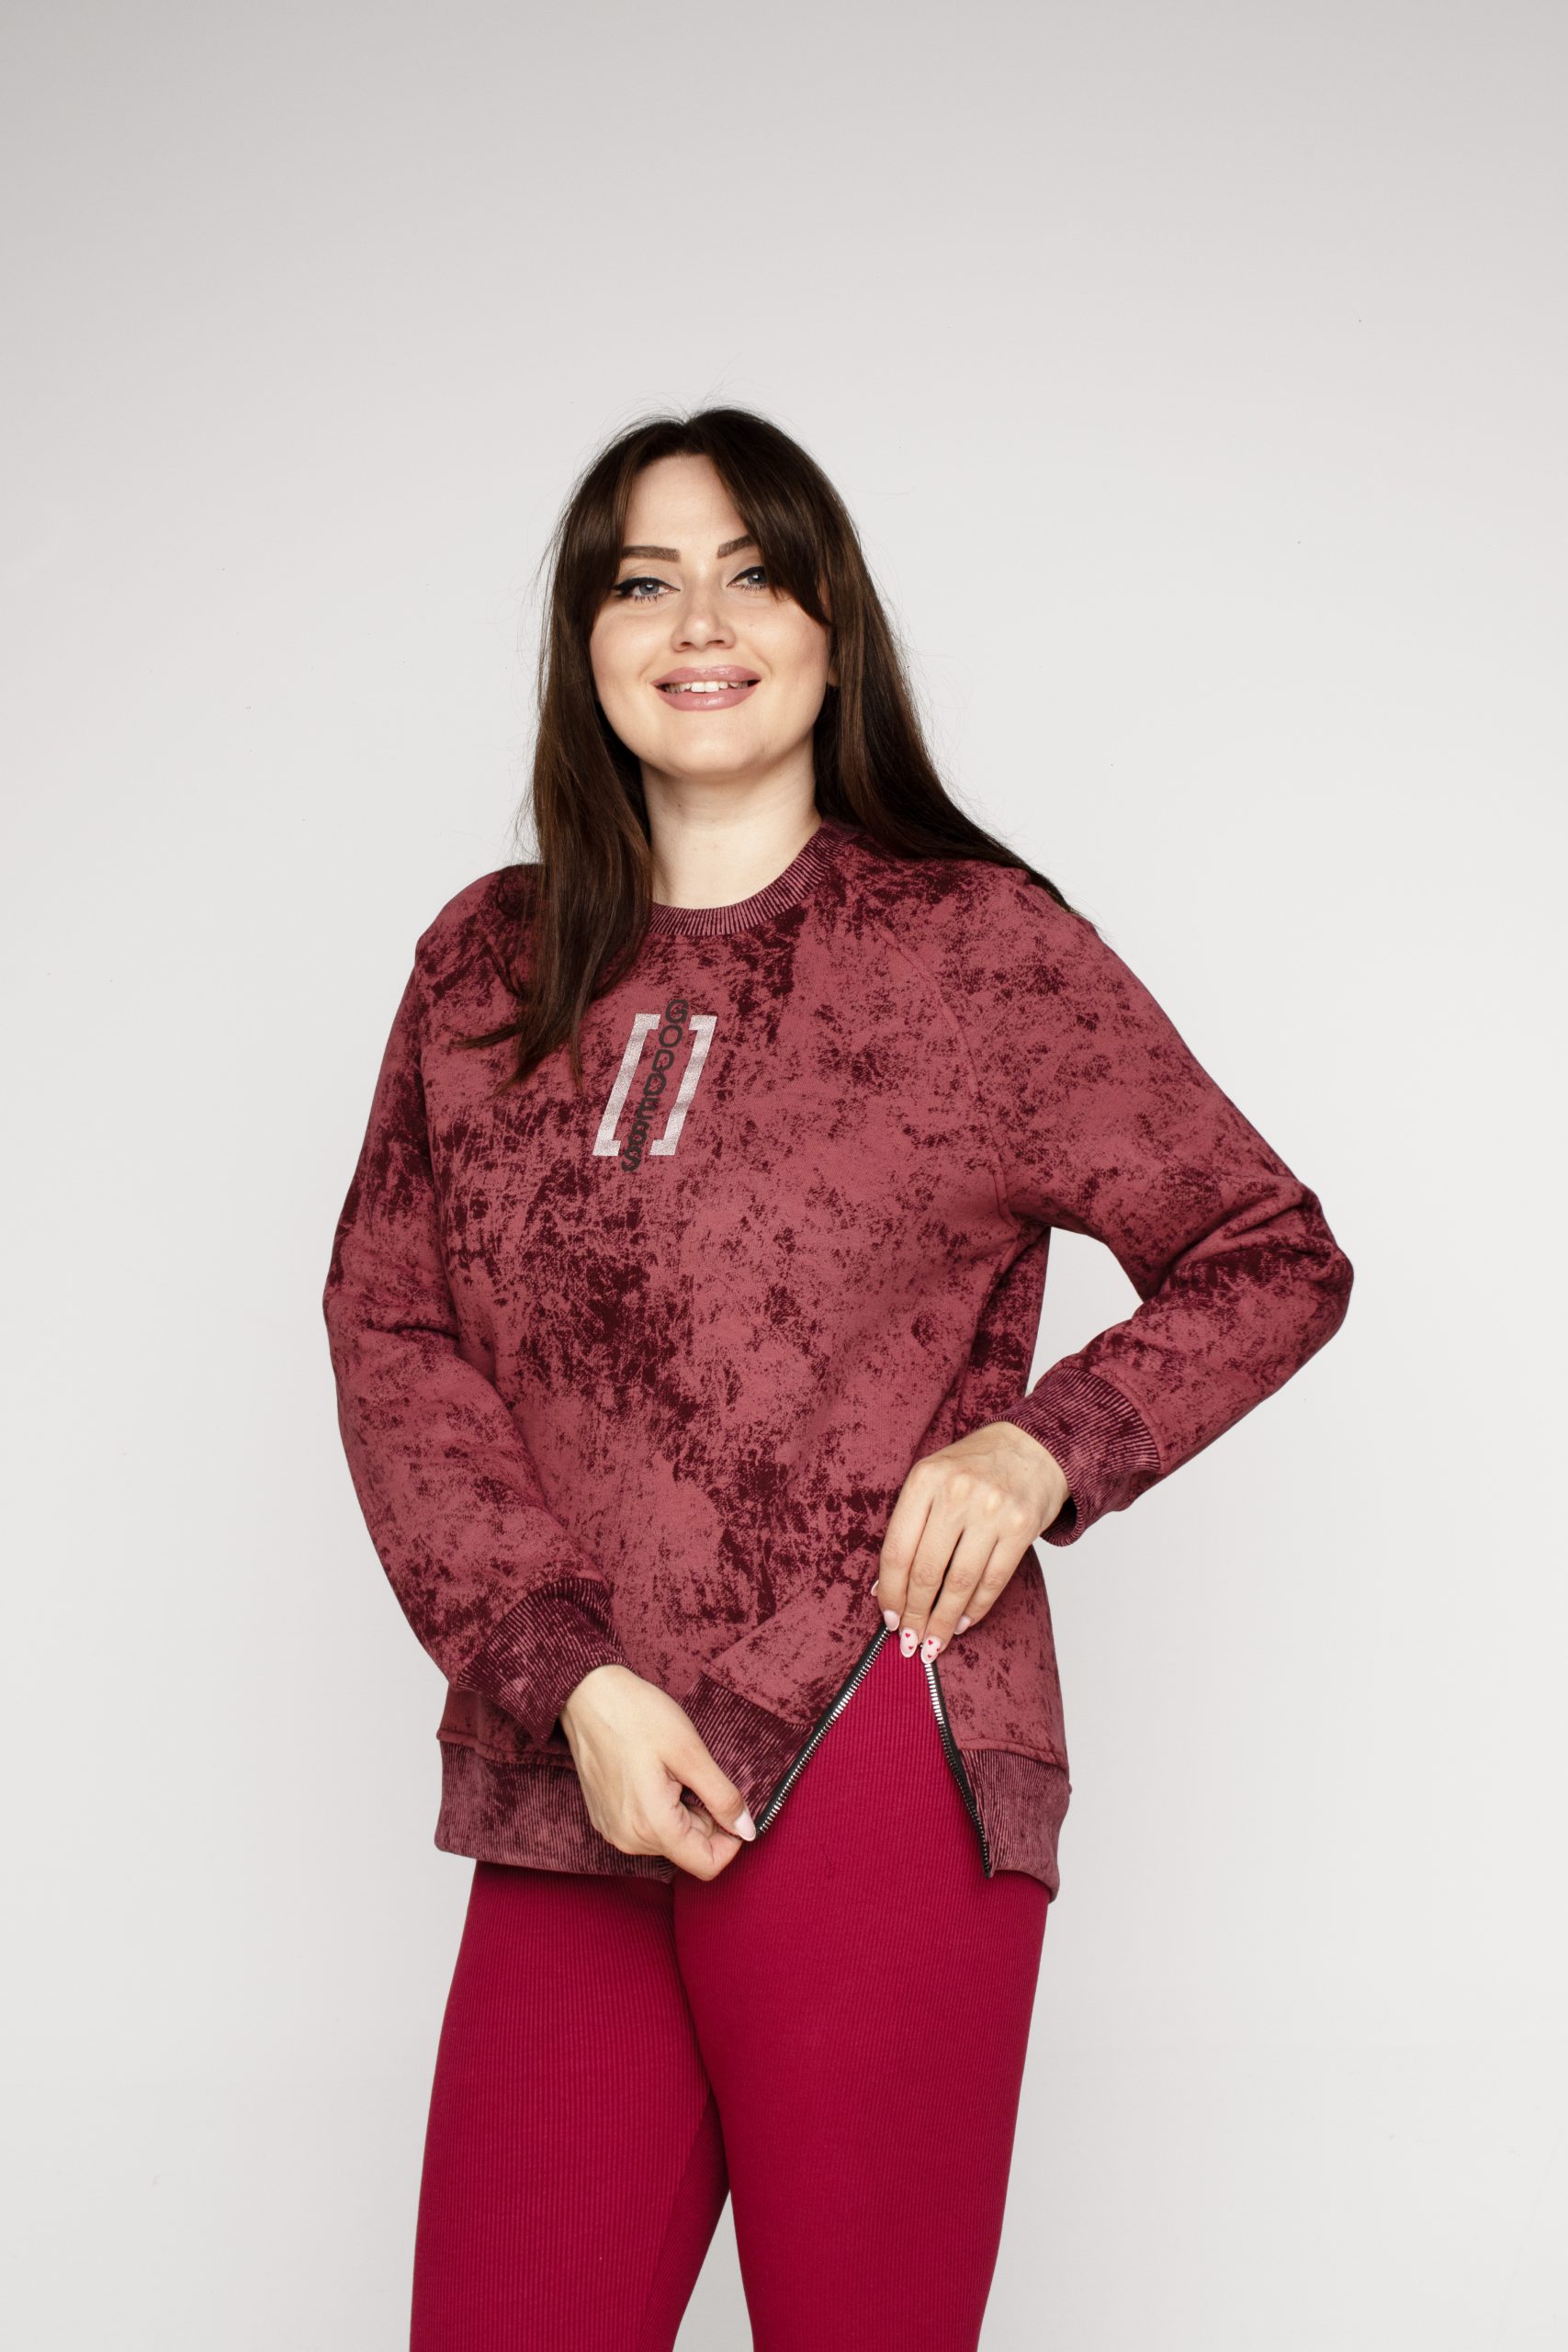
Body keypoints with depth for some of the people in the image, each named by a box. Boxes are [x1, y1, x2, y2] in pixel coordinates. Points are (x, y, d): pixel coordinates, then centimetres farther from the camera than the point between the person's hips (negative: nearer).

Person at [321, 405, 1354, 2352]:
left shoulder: (983, 948, 2)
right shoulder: (486, 966, 10)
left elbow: (1273, 1260, 8)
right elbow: (387, 1330, 5)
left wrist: (1045, 1443, -9)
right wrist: (569, 1679, -8)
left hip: (875, 1782, -3)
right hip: (568, 1786, 3)